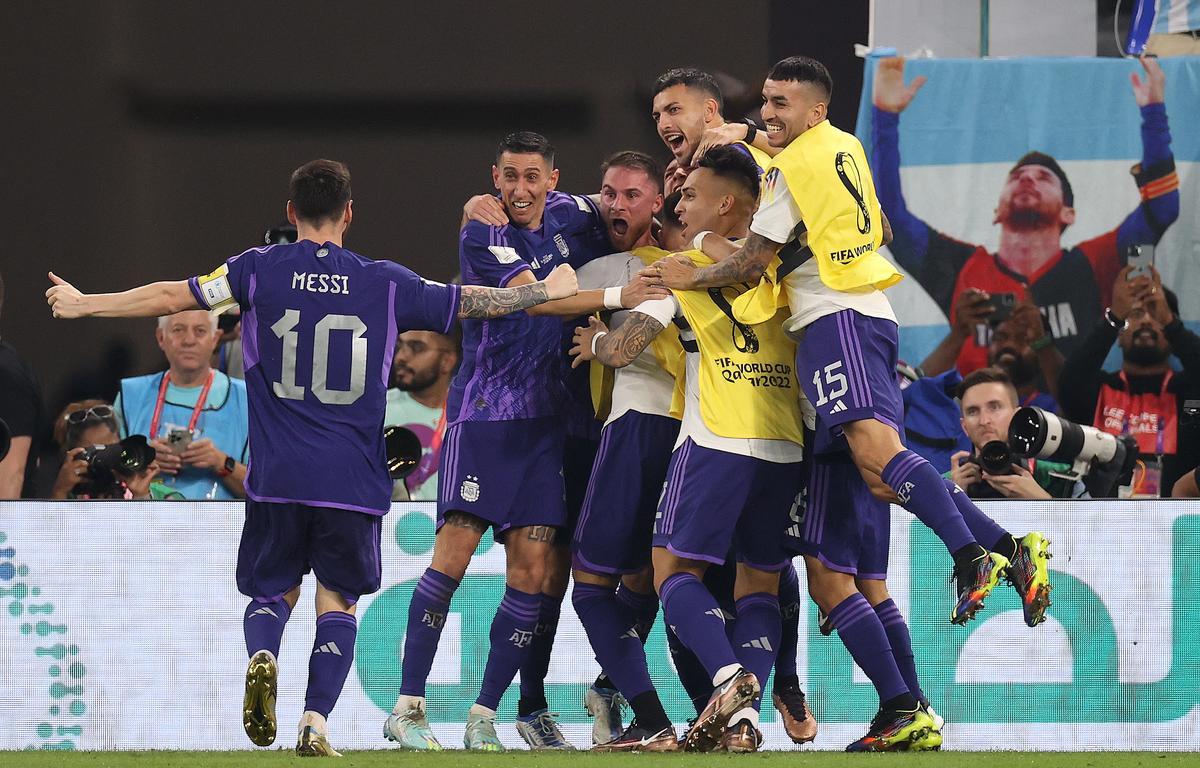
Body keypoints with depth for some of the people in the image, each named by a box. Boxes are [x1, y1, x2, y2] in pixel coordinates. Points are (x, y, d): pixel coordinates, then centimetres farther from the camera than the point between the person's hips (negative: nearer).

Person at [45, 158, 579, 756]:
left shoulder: (260, 269, 2)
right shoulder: (384, 283, 3)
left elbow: (172, 297, 1)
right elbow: (471, 302, 10)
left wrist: (84, 304, 13)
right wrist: (548, 290, 26)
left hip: (276, 480, 0)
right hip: (353, 482, 0)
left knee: (271, 591, 15)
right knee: (337, 600, 12)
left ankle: (262, 657, -17)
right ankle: (316, 723, -4)